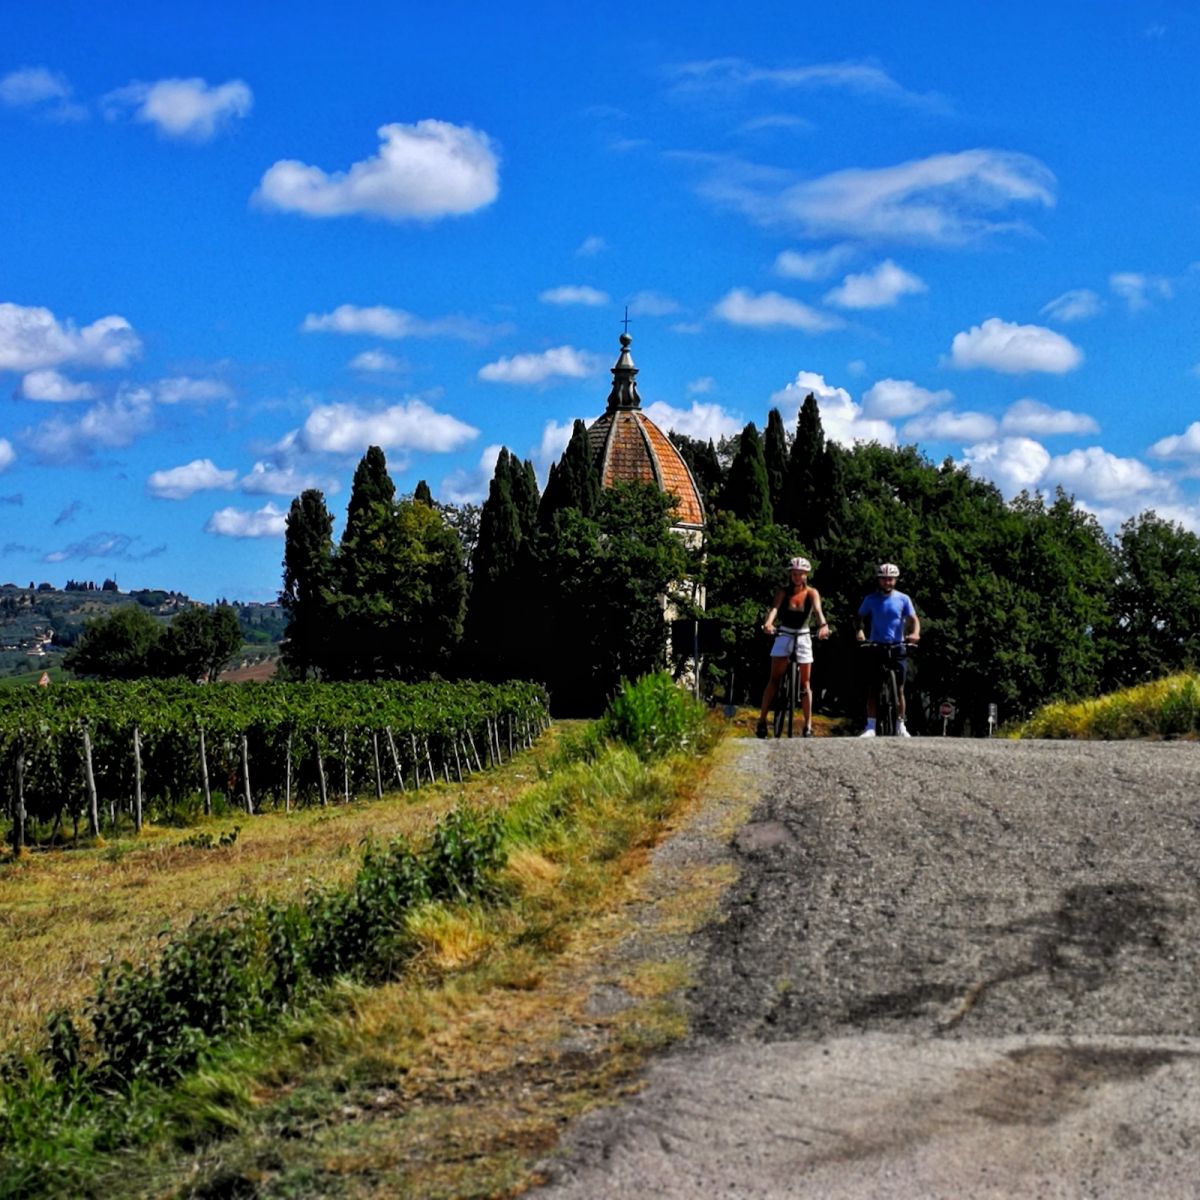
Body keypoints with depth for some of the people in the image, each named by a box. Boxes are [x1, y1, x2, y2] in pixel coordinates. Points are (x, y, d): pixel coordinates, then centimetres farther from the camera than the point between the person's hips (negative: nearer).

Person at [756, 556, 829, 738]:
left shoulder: (811, 593, -5)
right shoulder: (784, 591, -5)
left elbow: (817, 610, -23)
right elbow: (774, 608, -23)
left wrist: (823, 625, -45)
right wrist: (768, 623, -44)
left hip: (803, 637, 0)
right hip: (783, 636, 0)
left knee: (804, 683, 2)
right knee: (775, 679, -9)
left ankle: (808, 725, 6)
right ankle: (762, 720, -9)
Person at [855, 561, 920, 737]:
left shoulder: (903, 599, 2)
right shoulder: (870, 599, 3)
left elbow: (914, 619, -2)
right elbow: (861, 617, 5)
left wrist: (915, 633, -23)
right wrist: (860, 630, -16)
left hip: (897, 647, 0)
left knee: (899, 689, 1)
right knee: (872, 688, -3)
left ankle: (900, 726, 10)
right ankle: (870, 727, 0)